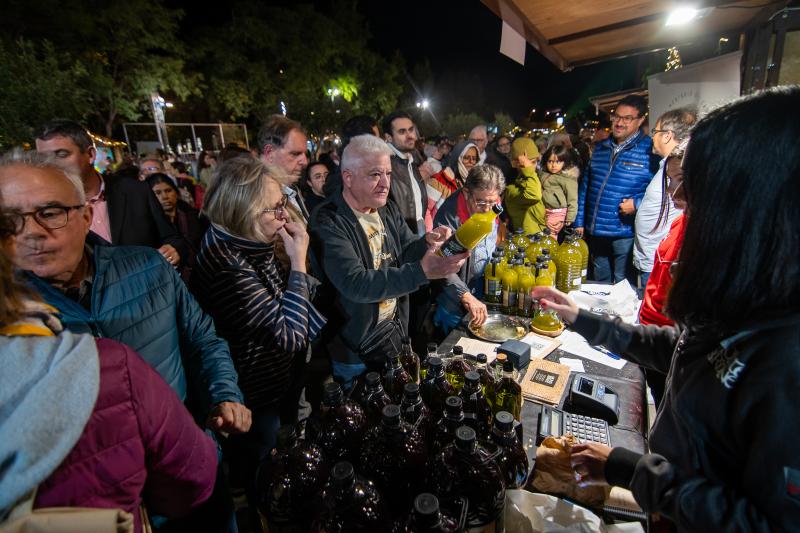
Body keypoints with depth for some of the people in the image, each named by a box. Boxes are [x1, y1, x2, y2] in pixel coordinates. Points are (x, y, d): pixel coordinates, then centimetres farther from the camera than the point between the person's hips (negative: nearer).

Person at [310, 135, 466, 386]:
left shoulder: (388, 210, 3)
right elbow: (355, 284, -31)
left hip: (395, 331, 7)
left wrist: (427, 242, -21)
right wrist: (422, 272, -39)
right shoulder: (328, 223, -21)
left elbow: (406, 252, 2)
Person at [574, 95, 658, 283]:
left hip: (626, 234, -5)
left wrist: (637, 203, -21)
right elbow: (585, 186, 13)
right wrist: (579, 222, 10)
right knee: (599, 284, 20)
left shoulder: (649, 150, -6)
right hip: (595, 232, 5)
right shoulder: (600, 148, 10)